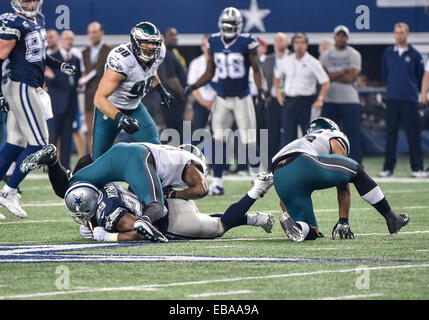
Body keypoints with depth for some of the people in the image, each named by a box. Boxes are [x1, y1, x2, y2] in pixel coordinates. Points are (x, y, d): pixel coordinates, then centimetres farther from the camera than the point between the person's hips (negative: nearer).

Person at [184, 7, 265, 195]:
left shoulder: (246, 43, -7)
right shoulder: (214, 43, 4)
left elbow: (256, 70, 1)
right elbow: (209, 73, 11)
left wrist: (260, 90, -14)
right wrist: (193, 86, -4)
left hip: (242, 98, -3)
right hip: (222, 99, 3)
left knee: (249, 142, -1)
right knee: (218, 140, -5)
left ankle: (256, 176, 21)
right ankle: (217, 183, -3)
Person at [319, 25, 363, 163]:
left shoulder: (354, 55, 4)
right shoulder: (325, 55, 11)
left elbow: (352, 77, -9)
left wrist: (333, 76, -5)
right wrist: (344, 72, -9)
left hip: (350, 101, -2)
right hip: (330, 100, 2)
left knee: (353, 134, -5)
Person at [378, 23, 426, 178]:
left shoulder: (414, 54, 2)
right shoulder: (388, 53, 8)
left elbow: (421, 76, 10)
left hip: (410, 99, -2)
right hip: (392, 99, 2)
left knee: (413, 134, -3)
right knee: (391, 134, 3)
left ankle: (417, 168, -1)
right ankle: (388, 168, 7)